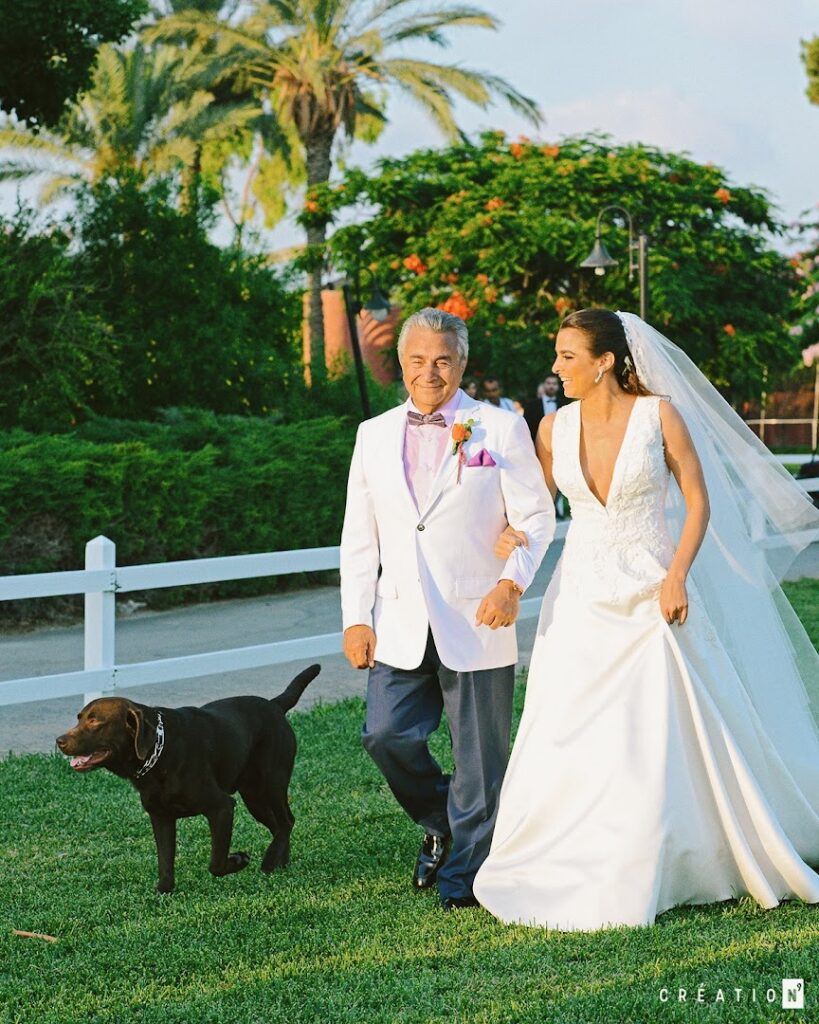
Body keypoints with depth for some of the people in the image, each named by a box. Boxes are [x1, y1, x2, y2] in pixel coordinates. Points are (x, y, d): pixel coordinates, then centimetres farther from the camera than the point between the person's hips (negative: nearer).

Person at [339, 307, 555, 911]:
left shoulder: (501, 429, 1)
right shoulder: (375, 436, 11)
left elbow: (537, 517, -1)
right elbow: (358, 537, 12)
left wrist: (512, 582, -17)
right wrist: (356, 617, 4)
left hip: (476, 620, -3)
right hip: (400, 625, 3)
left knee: (479, 756, 2)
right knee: (386, 735, -5)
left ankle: (465, 872, 21)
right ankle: (440, 826, 24)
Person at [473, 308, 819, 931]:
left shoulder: (659, 414, -7)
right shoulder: (555, 427, 3)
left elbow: (699, 500, -4)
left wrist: (676, 576, -15)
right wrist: (512, 535, -9)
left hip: (651, 595, -3)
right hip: (583, 599, 3)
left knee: (657, 745, -2)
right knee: (568, 748, 1)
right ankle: (562, 874, 15)